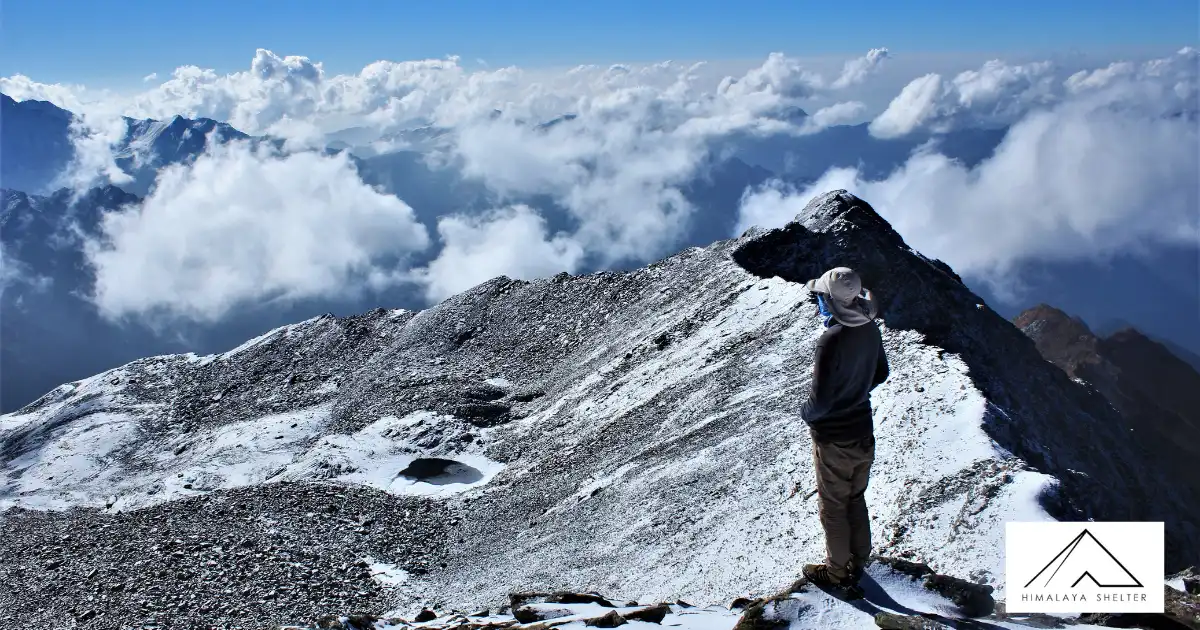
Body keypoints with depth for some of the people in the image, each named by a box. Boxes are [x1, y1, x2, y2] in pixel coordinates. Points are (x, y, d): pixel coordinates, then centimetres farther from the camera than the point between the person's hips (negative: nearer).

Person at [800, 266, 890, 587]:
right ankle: (858, 561, 39)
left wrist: (806, 413, -5)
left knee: (833, 507, 11)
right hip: (863, 431, 7)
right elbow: (881, 372, 11)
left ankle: (837, 571, 27)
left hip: (833, 438, -7)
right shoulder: (870, 330, -6)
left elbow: (820, 399, -26)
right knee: (856, 500, 23)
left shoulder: (832, 339, -30)